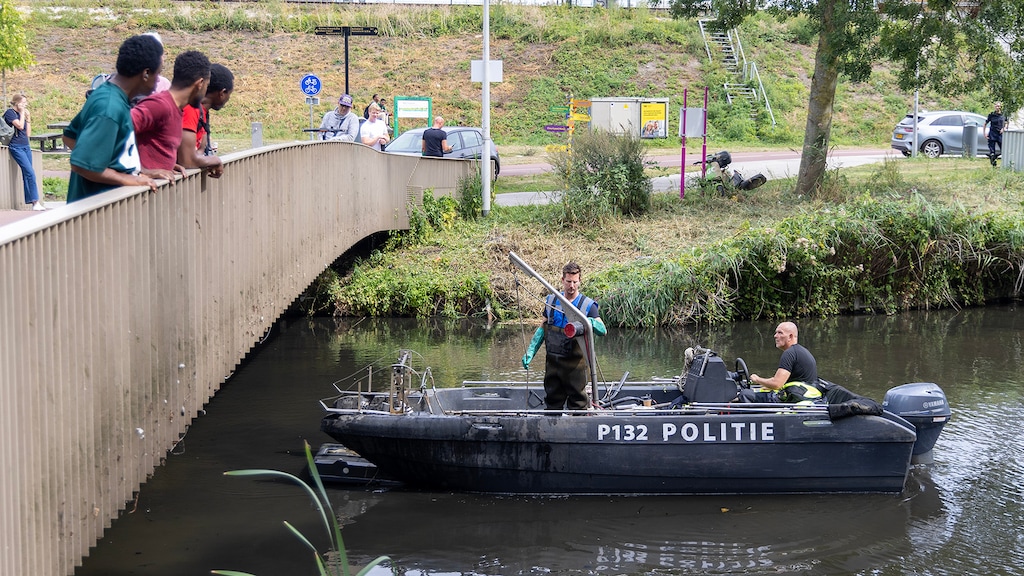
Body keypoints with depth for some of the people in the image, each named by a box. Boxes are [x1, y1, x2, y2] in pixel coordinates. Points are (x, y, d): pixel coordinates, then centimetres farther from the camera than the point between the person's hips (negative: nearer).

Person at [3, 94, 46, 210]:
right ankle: (36, 202, -20)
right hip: (16, 147, -8)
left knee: (27, 175, 4)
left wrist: (28, 118, 11)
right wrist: (22, 113, -6)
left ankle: (29, 201, 4)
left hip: (26, 146, 8)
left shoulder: (23, 114, 17)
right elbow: (20, 126, -18)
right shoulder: (10, 113, -5)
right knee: (30, 173, -17)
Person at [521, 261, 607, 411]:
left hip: (575, 362, -4)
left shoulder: (588, 305, -2)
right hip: (552, 360, 4)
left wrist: (590, 322, -31)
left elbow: (603, 330, -11)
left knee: (578, 404, -2)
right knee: (552, 402, 11)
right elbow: (543, 328, 17)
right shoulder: (552, 301, 9)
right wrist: (530, 352, 9)